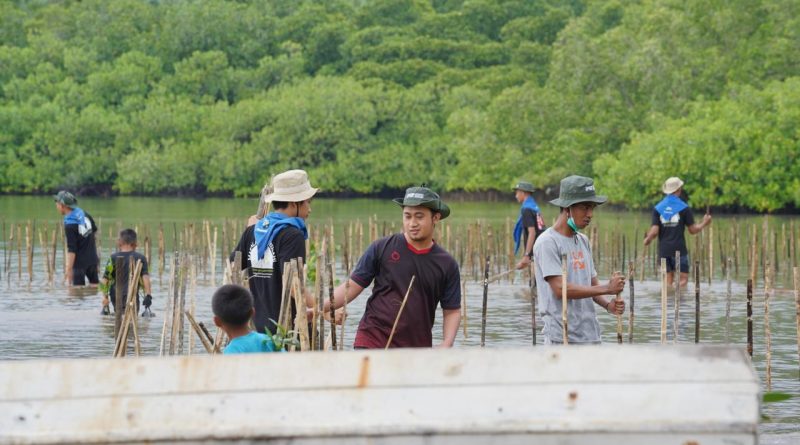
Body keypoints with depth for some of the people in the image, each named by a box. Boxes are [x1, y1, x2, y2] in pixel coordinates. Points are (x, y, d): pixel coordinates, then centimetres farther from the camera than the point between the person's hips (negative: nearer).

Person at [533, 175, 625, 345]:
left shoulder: (583, 241, 16)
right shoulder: (547, 242, -9)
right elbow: (560, 289, -18)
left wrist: (608, 304, -5)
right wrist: (607, 288, -17)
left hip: (590, 336, 8)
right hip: (562, 337, -8)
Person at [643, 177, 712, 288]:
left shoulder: (657, 208, 2)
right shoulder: (684, 208, -5)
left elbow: (654, 231, -5)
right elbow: (693, 230, -3)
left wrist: (647, 240, 15)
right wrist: (704, 223, 15)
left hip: (663, 250, 3)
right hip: (679, 249, -3)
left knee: (668, 280, 9)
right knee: (683, 279, 0)